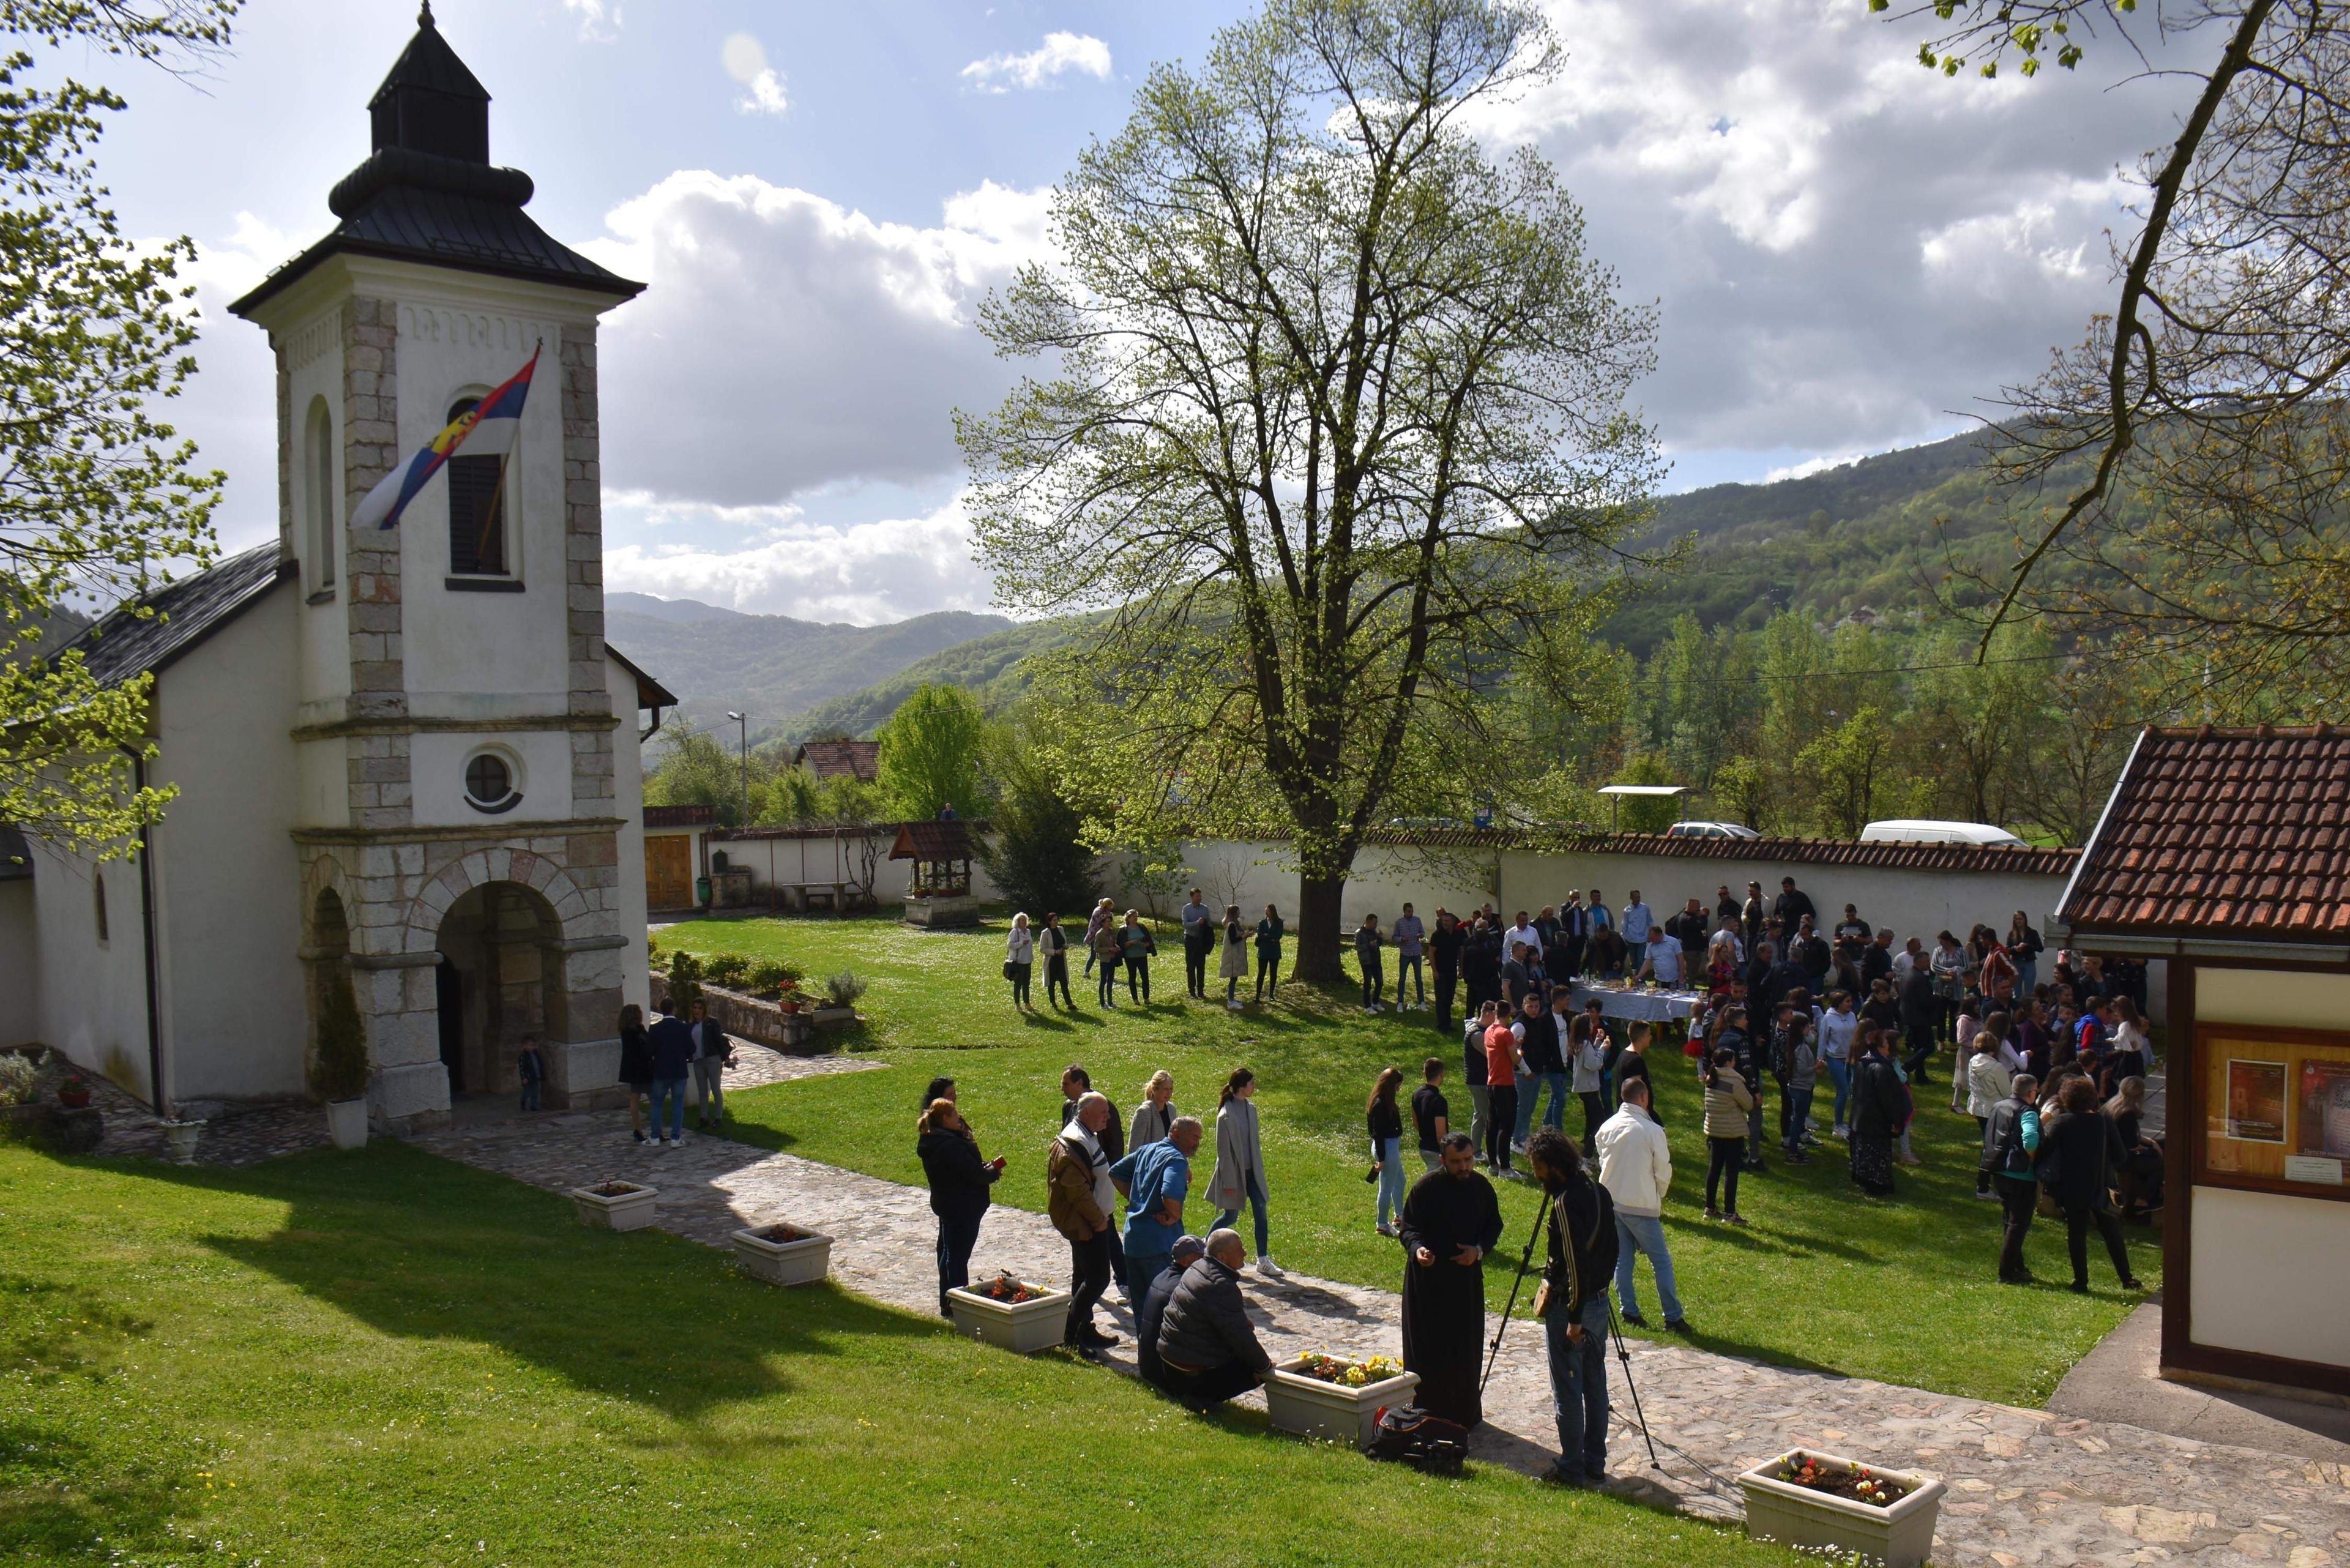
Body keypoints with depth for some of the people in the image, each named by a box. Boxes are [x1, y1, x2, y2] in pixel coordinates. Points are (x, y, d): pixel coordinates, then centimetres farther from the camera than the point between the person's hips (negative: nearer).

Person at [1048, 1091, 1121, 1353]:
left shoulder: (1086, 1137, 12)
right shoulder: (1074, 1145, -22)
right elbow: (1078, 1191, -25)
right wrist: (1098, 1219, -17)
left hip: (1088, 1221, 11)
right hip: (1085, 1223, -11)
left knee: (1085, 1278, 17)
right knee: (1098, 1279, -9)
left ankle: (1084, 1331, 26)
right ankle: (1072, 1335, -1)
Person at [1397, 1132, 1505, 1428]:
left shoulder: (1482, 1187, -1)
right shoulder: (1425, 1187, -12)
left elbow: (1494, 1225, 11)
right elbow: (1408, 1227, -6)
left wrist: (1479, 1250, -8)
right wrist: (1417, 1248, -27)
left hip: (1467, 1276, 3)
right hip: (1428, 1277, -3)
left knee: (1467, 1347, 9)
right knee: (1427, 1346, 1)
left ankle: (1466, 1413, 24)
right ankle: (1426, 1413, 13)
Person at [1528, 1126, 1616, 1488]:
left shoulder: (1566, 1203, -21)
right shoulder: (1598, 1192, 6)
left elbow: (1576, 1264, -24)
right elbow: (1610, 1250, 14)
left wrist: (1574, 1318, -20)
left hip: (1570, 1307, -9)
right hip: (1600, 1301, 9)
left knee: (1567, 1390, 2)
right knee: (1595, 1384, 14)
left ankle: (1572, 1468, 9)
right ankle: (1595, 1464, 22)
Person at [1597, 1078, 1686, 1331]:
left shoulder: (1607, 1127, 0)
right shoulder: (1653, 1131, -15)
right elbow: (1664, 1172, -6)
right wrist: (1658, 1197, 12)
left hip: (1610, 1201, 5)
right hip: (1641, 1206, -5)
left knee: (1622, 1258, 13)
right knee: (1662, 1261, 5)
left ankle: (1630, 1312, 13)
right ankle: (1673, 1317, 7)